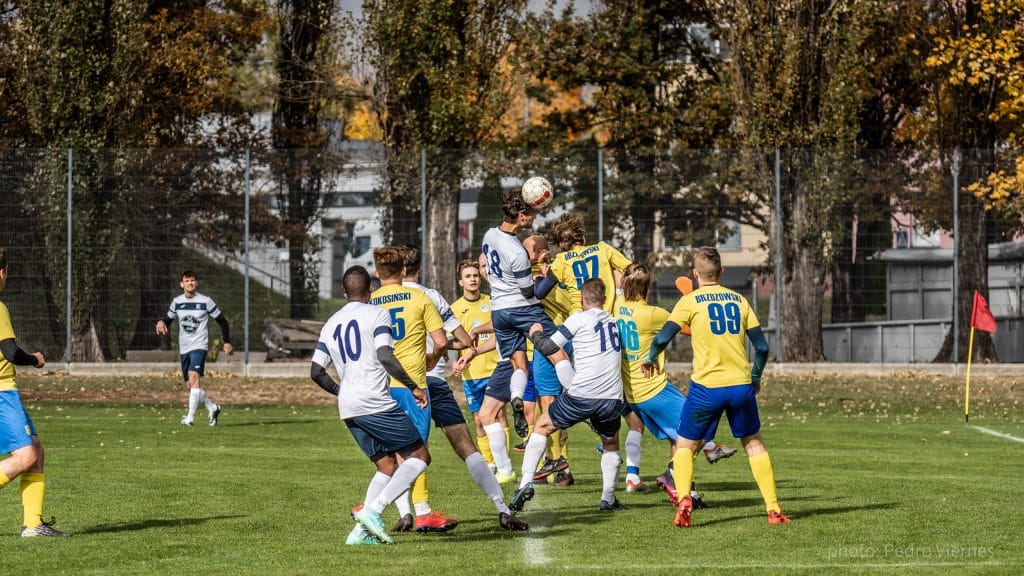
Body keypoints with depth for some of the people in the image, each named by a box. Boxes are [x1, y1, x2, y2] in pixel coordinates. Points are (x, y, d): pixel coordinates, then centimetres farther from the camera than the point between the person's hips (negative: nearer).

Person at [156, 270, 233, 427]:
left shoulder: (205, 301, -5)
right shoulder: (176, 302, 5)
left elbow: (222, 320, 3)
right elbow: (169, 319, 16)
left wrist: (227, 342, 0)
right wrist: (162, 324, -9)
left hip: (199, 345, -5)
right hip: (184, 348, 5)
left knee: (193, 377, -23)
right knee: (189, 385, 8)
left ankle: (190, 417, -25)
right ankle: (213, 408, 29)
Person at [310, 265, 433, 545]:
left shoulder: (330, 325, 17)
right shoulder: (377, 315, -2)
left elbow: (316, 372, 15)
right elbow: (385, 356, -16)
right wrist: (413, 387, -8)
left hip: (348, 408, 7)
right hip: (377, 403, -7)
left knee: (387, 466, 14)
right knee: (419, 456, 1)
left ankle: (361, 531, 0)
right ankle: (373, 510, -15)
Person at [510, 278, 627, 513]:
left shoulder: (579, 319, 1)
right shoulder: (614, 322, 16)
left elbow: (548, 347, 1)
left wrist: (535, 334, 22)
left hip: (581, 395, -3)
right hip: (612, 398, 3)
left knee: (542, 428, 15)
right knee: (611, 444, 27)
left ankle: (526, 483, 1)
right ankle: (608, 499, 15)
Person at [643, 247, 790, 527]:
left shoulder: (690, 301, -1)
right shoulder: (739, 300, 9)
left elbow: (662, 338, -9)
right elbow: (762, 347, 7)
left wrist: (650, 359, 12)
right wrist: (755, 377, 23)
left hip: (706, 388, -3)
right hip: (741, 385, 3)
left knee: (684, 445, 14)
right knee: (754, 443, 18)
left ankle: (684, 499, -8)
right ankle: (773, 509, 12)